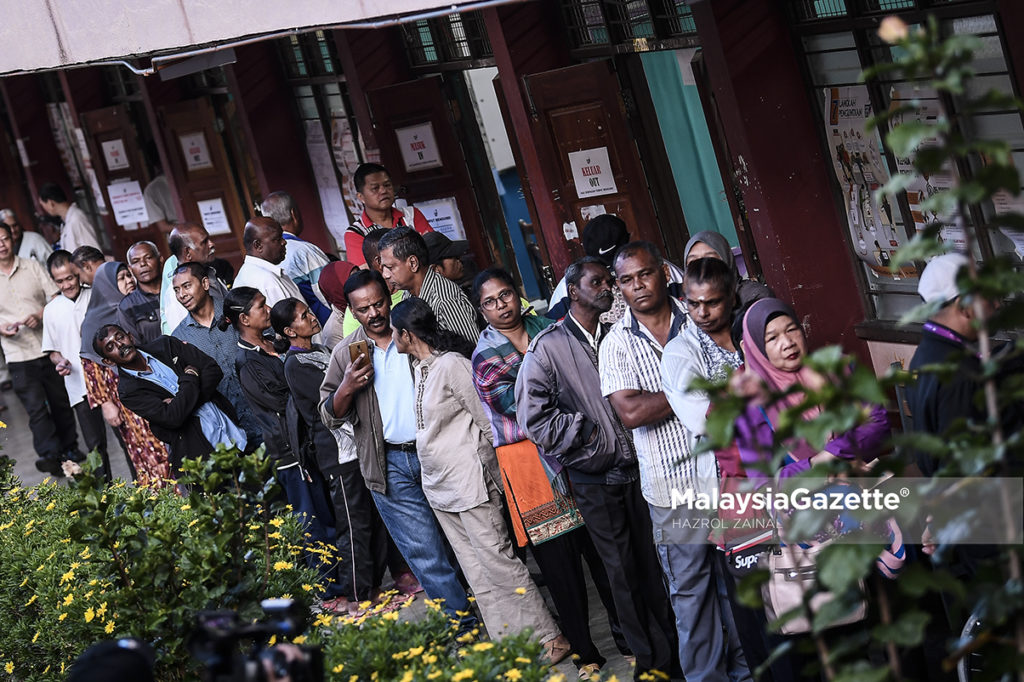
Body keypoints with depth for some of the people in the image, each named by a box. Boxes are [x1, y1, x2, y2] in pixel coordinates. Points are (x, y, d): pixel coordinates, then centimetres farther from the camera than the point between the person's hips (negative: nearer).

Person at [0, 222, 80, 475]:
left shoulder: (32, 267, 5)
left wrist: (40, 315, -14)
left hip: (49, 348, 2)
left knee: (61, 402, 10)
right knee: (36, 409, -9)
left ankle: (70, 449, 23)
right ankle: (49, 454, -8)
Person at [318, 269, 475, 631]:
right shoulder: (345, 353, 5)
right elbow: (330, 416, 6)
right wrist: (347, 388, -14)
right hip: (391, 468, -1)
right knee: (428, 558, -5)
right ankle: (465, 629, 0)